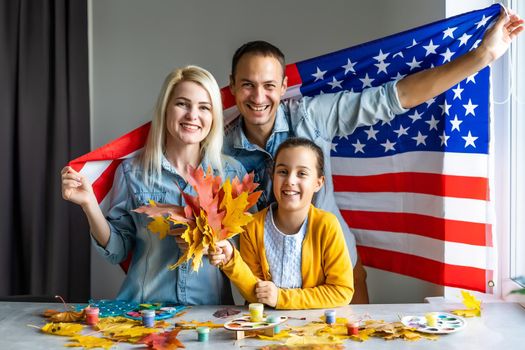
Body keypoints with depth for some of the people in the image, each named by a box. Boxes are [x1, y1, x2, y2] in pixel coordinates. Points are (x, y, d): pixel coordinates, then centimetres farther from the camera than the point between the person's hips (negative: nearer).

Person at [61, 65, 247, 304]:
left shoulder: (233, 172, 4)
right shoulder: (132, 172, 3)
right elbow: (117, 251, 6)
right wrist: (89, 204, -7)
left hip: (210, 309, 1)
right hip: (143, 308, 0)